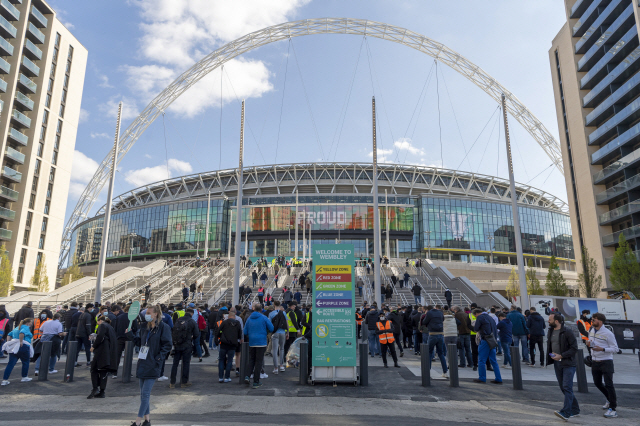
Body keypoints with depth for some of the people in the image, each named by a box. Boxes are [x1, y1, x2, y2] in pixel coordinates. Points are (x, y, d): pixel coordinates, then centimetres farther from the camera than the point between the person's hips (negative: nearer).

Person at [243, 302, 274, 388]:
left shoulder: (249, 318, 6)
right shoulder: (264, 318, -4)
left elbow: (245, 332, 8)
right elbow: (271, 329, -7)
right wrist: (266, 332, 13)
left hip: (251, 343, 3)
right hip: (261, 343, -3)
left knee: (251, 360, 17)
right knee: (259, 361, 3)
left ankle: (247, 375, -4)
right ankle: (256, 382, 6)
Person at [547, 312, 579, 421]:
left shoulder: (567, 332, -13)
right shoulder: (551, 331, 10)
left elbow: (574, 348, -14)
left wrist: (561, 355, -19)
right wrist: (551, 355, 8)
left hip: (568, 364, -8)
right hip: (557, 363, 8)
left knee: (567, 387, -13)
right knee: (563, 387, 12)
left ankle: (565, 413, -18)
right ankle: (575, 409, 26)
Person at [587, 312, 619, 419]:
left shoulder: (608, 333, -15)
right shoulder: (591, 330, 6)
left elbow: (615, 349, -12)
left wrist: (602, 349, -26)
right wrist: (589, 343, -1)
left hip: (606, 362, -7)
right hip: (595, 361, 7)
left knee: (608, 384, -7)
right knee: (597, 383, 16)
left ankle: (613, 408, 1)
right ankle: (611, 399, 38)